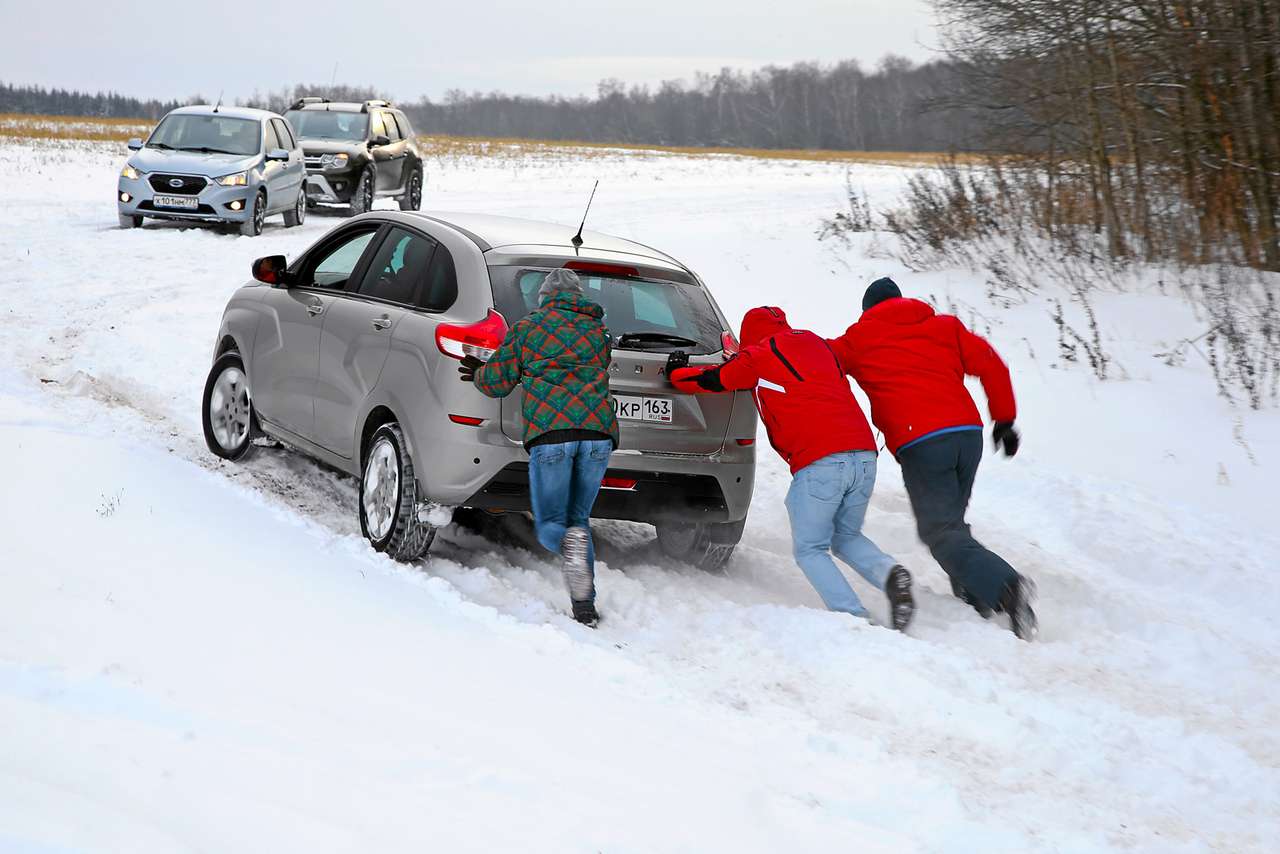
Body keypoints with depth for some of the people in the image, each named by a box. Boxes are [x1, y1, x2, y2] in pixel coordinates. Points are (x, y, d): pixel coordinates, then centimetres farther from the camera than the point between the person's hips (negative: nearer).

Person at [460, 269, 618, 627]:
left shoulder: (527, 328, 13)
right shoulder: (598, 329, 22)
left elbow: (497, 382, 13)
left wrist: (480, 373, 39)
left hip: (550, 432, -3)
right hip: (597, 431, 3)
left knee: (550, 524, 6)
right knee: (578, 519, 16)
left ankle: (571, 544, -31)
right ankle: (585, 607, 3)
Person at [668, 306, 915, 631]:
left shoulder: (758, 356, 10)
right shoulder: (818, 345, 26)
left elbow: (708, 380, 18)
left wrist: (675, 372, 39)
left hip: (819, 463, -6)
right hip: (864, 454, 6)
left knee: (810, 549, 8)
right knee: (846, 537, 24)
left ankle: (855, 619, -11)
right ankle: (889, 573, -6)